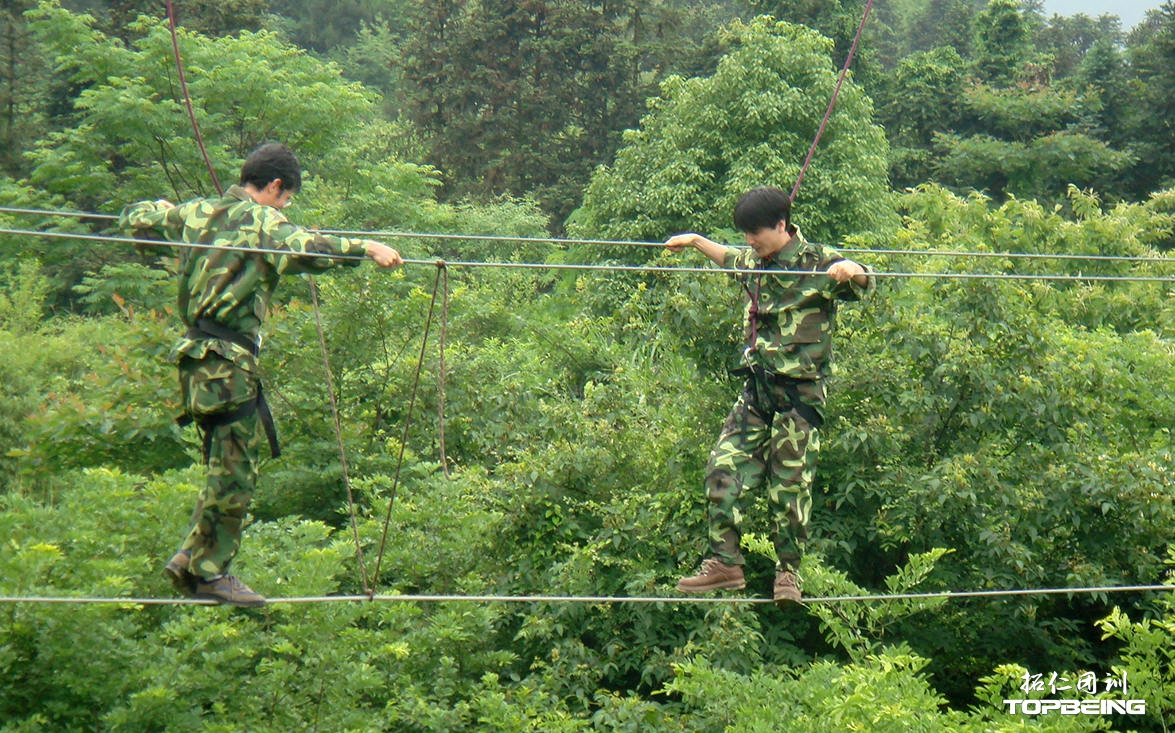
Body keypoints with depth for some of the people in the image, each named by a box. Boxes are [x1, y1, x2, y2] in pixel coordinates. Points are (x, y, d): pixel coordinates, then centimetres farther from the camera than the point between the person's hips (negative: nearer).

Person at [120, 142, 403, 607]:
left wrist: (161, 210, 47)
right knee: (233, 470, -2)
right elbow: (305, 248, -28)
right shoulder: (260, 222, -8)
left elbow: (134, 220, 27)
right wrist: (367, 248, -30)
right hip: (228, 361, -9)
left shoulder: (197, 213, 15)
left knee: (228, 467, 16)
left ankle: (192, 560, 17)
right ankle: (208, 572, 3)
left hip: (199, 352, 9)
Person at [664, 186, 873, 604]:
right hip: (756, 386, 6)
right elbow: (731, 259, 34)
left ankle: (788, 571, 9)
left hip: (800, 391, -6)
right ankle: (725, 562, 3)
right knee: (725, 468, -2)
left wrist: (850, 271, -41)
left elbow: (862, 284, -19)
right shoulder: (755, 261, 11)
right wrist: (696, 241, 35)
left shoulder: (817, 263, -8)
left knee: (790, 483, -3)